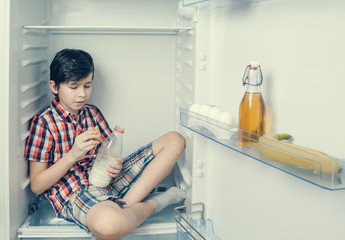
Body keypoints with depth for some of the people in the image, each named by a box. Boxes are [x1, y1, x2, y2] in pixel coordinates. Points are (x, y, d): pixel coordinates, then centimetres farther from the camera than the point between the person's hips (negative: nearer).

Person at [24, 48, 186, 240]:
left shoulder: (93, 113, 14)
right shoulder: (44, 122, -4)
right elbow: (36, 186, -7)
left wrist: (115, 167, -12)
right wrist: (72, 155, -20)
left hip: (109, 181, 7)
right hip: (74, 193, -7)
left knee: (175, 140, -1)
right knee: (108, 223, -46)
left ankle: (126, 203, -16)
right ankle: (152, 204, -9)